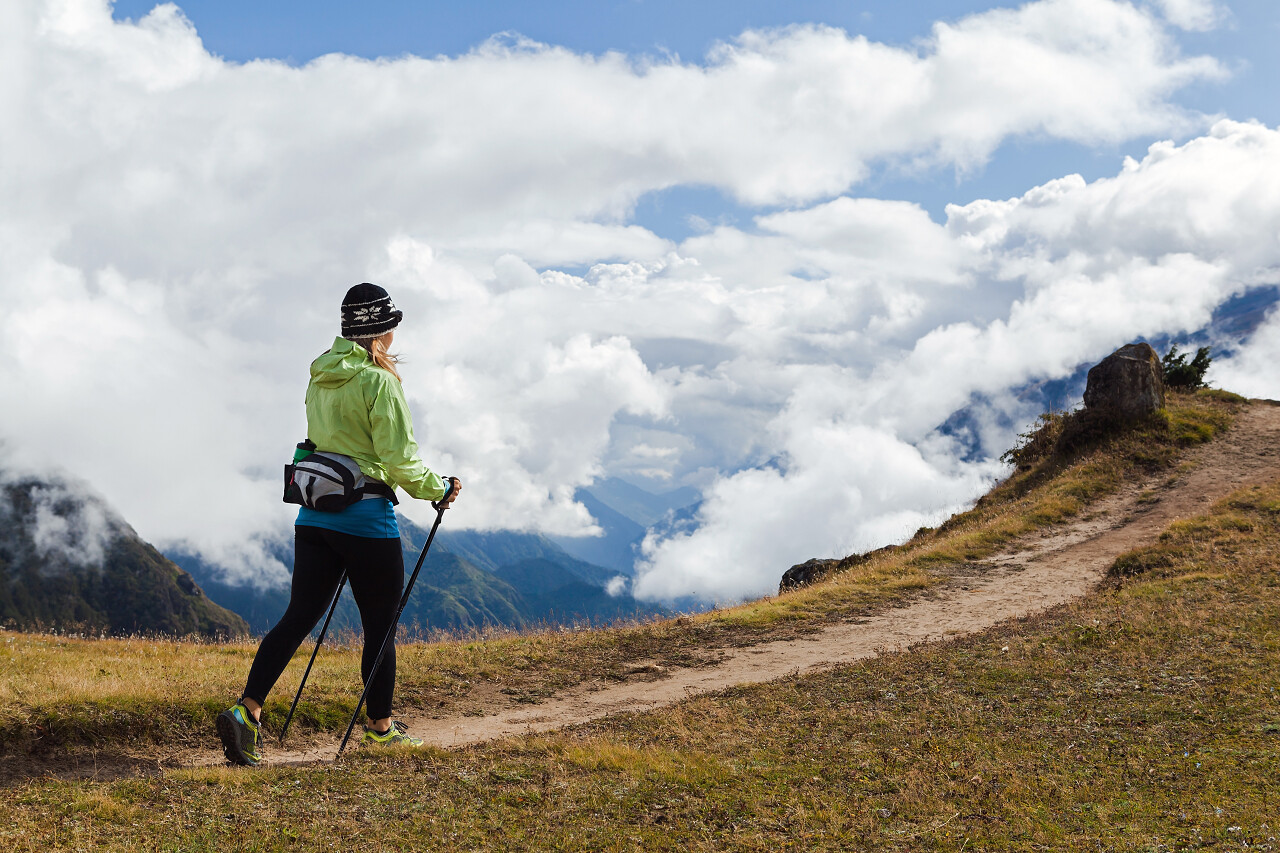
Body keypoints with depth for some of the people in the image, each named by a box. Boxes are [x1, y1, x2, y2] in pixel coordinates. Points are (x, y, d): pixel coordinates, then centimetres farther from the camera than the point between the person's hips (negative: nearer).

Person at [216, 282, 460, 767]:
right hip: (367, 518, -7)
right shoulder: (378, 381, -13)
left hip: (314, 515, 7)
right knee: (379, 624, 8)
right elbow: (399, 459, -14)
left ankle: (247, 711, -6)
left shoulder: (320, 377, 9)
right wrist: (437, 489, 1)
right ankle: (380, 726, 21)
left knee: (299, 616, 7)